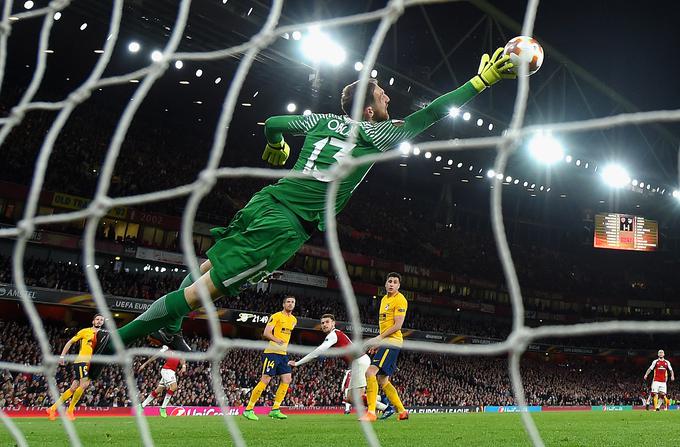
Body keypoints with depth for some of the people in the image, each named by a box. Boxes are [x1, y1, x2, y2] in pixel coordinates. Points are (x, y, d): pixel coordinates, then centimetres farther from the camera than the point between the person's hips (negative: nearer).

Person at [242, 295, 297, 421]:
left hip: (283, 354, 7)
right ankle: (248, 409, -3)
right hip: (272, 352, -7)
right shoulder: (276, 316, -8)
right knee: (265, 380, -10)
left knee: (287, 379, -3)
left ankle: (275, 410, 3)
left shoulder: (294, 320, 15)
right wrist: (276, 340, -33)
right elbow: (266, 333, -18)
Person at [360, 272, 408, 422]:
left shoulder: (400, 300, -9)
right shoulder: (384, 299, 19)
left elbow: (397, 325, -17)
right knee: (382, 380, 11)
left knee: (371, 372, -20)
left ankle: (371, 412, -21)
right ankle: (402, 411, 20)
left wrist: (378, 338, -18)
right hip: (385, 342, 10)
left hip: (392, 342, -10)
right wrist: (377, 342, 20)